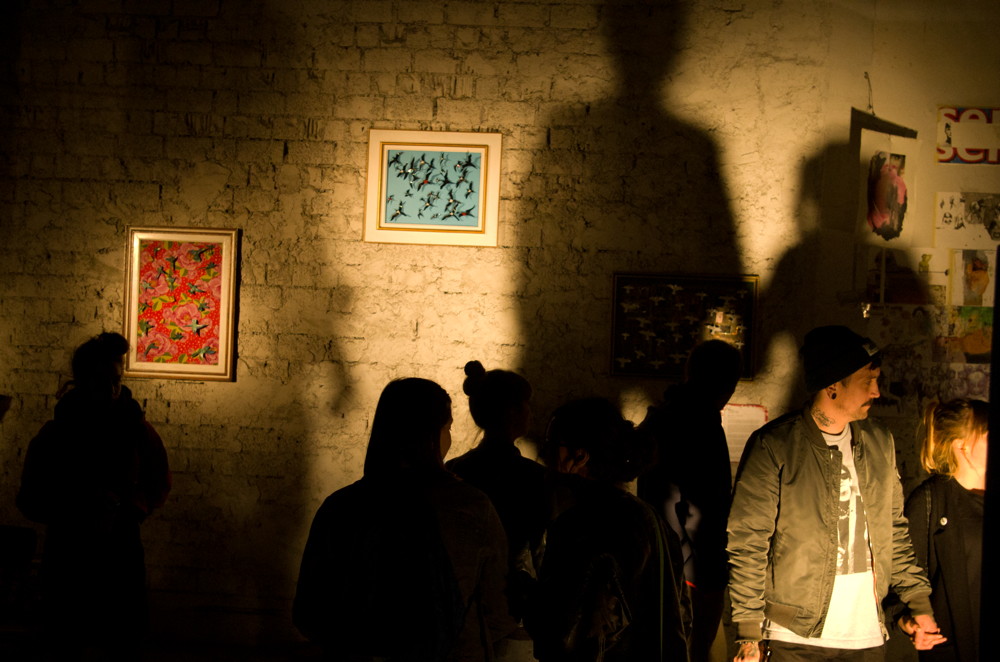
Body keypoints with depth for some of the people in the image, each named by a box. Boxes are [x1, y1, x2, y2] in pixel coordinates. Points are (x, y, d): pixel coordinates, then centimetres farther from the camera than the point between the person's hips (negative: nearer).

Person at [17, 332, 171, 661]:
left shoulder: (137, 430, -4)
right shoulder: (52, 436, -6)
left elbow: (159, 484, 7)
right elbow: (30, 501, -3)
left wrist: (126, 510, -12)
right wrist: (76, 509, -20)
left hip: (121, 556, 1)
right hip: (66, 557, -1)